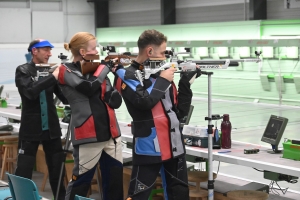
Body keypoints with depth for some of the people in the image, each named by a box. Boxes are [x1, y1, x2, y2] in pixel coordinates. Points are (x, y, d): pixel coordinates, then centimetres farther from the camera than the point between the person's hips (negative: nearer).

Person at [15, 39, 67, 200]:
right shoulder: (23, 71, -4)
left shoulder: (51, 71, 6)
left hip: (51, 128, 4)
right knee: (23, 171, -2)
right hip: (31, 129, -4)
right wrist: (53, 77, -26)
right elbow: (30, 91, -23)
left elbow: (66, 98, 6)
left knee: (58, 169, 10)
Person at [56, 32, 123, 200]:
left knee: (115, 179, 8)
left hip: (111, 132, 6)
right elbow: (89, 87, -22)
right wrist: (106, 66, -8)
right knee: (81, 180, 1)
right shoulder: (67, 71, -3)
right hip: (88, 135, -6)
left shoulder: (96, 68, 14)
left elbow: (115, 101, 7)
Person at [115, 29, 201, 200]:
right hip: (149, 147, -7)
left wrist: (186, 82, 1)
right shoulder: (128, 75, -8)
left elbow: (181, 111, 12)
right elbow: (145, 101, -25)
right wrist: (163, 80, -11)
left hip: (174, 145, 7)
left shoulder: (161, 72, 12)